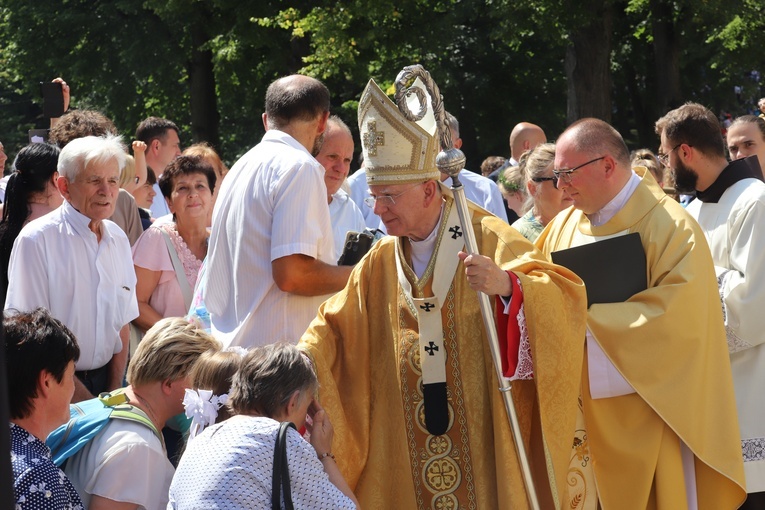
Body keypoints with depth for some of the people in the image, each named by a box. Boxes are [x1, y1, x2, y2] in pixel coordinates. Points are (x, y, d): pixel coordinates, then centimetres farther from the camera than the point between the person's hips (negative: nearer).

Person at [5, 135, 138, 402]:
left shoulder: (118, 239, 8)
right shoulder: (36, 239, -11)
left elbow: (122, 320, 10)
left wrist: (115, 389, 0)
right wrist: (75, 391, -16)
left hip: (104, 381, 5)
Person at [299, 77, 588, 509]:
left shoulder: (488, 240, -7)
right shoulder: (380, 262, 9)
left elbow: (566, 295, -16)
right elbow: (334, 327, 12)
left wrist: (508, 285, -36)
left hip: (483, 437, -4)